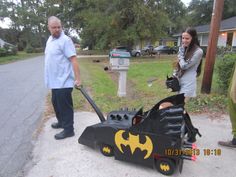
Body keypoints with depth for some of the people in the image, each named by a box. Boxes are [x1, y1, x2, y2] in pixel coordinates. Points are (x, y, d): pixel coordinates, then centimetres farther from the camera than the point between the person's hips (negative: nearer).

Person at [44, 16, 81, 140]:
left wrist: (77, 78, -26)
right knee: (56, 103, 20)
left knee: (65, 105, -2)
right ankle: (61, 122, 38)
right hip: (55, 81, 9)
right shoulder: (50, 40, 14)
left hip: (63, 82, -9)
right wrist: (50, 79, 21)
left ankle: (68, 129, 10)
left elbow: (73, 60, -21)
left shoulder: (65, 40, -14)